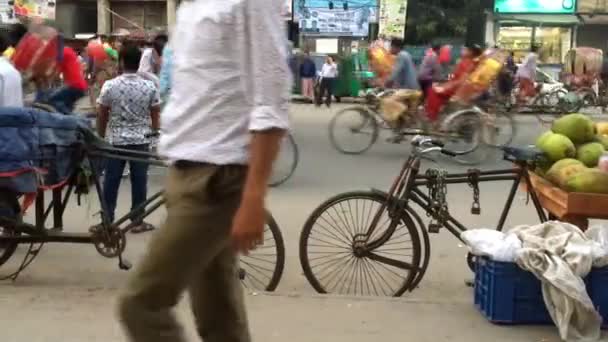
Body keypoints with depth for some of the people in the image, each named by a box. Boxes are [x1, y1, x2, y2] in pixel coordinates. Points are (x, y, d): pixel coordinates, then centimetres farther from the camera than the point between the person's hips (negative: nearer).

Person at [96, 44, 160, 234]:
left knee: (111, 181, 7)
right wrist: (154, 132, 19)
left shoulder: (110, 86, -6)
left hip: (116, 140, 0)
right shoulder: (149, 87, -4)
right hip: (141, 140, 0)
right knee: (139, 181, 6)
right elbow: (155, 116, 2)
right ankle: (138, 221, 11)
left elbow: (102, 116, 0)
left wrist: (101, 137, 14)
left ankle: (107, 221, 12)